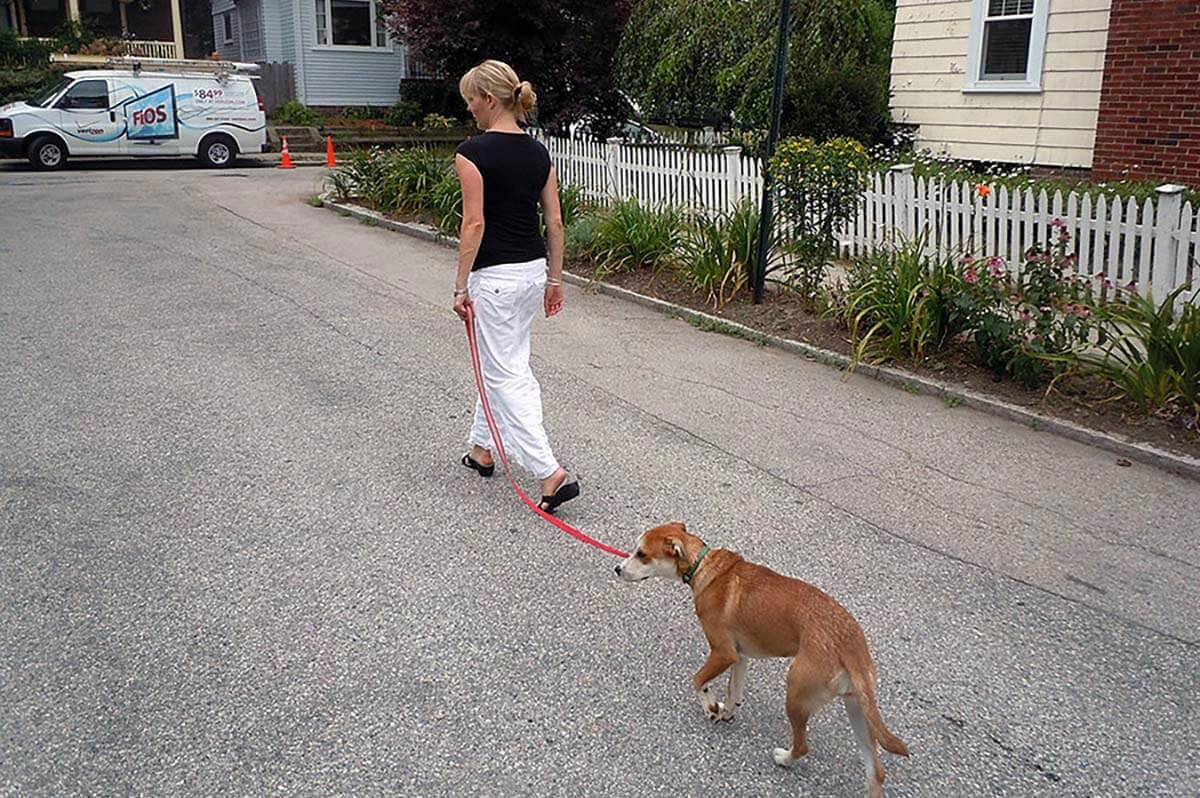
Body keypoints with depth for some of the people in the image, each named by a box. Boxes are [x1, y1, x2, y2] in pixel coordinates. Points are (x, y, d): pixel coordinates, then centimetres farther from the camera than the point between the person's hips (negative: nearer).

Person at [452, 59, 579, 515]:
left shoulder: (474, 151, -14)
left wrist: (461, 286, -12)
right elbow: (555, 222, 7)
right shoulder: (538, 151, 6)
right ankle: (482, 449, 35)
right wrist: (554, 279, 14)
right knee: (500, 362, 21)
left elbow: (474, 223, -18)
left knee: (506, 374, -2)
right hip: (532, 270, 8)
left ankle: (551, 473, -8)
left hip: (494, 275, -8)